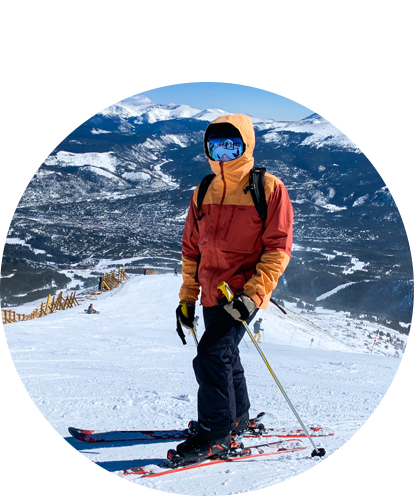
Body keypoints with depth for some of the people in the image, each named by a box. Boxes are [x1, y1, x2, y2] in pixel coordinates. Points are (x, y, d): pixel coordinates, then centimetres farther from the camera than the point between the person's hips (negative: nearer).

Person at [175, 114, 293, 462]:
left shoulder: (269, 188, -8)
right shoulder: (204, 193, 9)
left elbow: (278, 249, -10)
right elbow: (191, 248, 16)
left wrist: (253, 294, -19)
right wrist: (187, 297, 13)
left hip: (244, 293, -6)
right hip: (212, 293, 7)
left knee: (212, 356, -16)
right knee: (226, 357, 18)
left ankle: (216, 435, -1)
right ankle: (238, 418, 39)